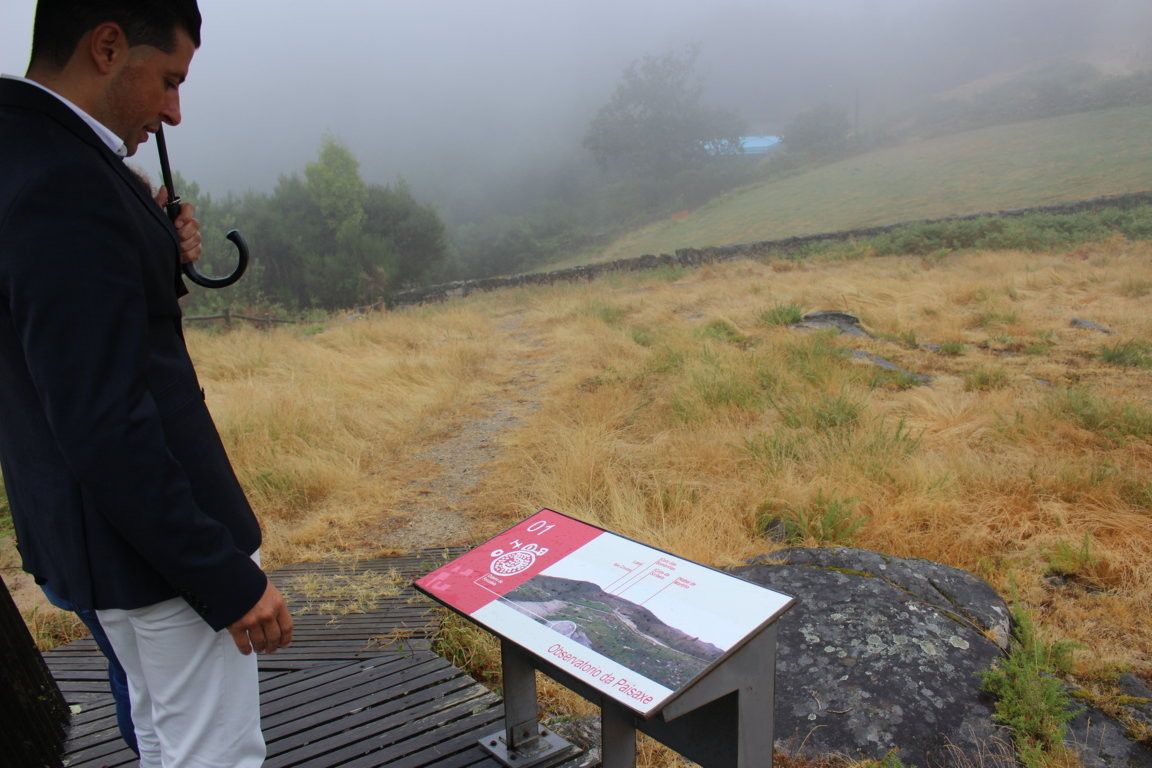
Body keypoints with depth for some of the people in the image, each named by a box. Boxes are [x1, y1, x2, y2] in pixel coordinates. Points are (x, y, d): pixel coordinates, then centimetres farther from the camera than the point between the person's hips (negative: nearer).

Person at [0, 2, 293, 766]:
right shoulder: (64, 185, -23)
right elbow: (105, 426, -27)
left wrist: (162, 257, 1)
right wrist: (227, 580, -22)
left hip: (102, 532, 10)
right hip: (161, 542, -10)